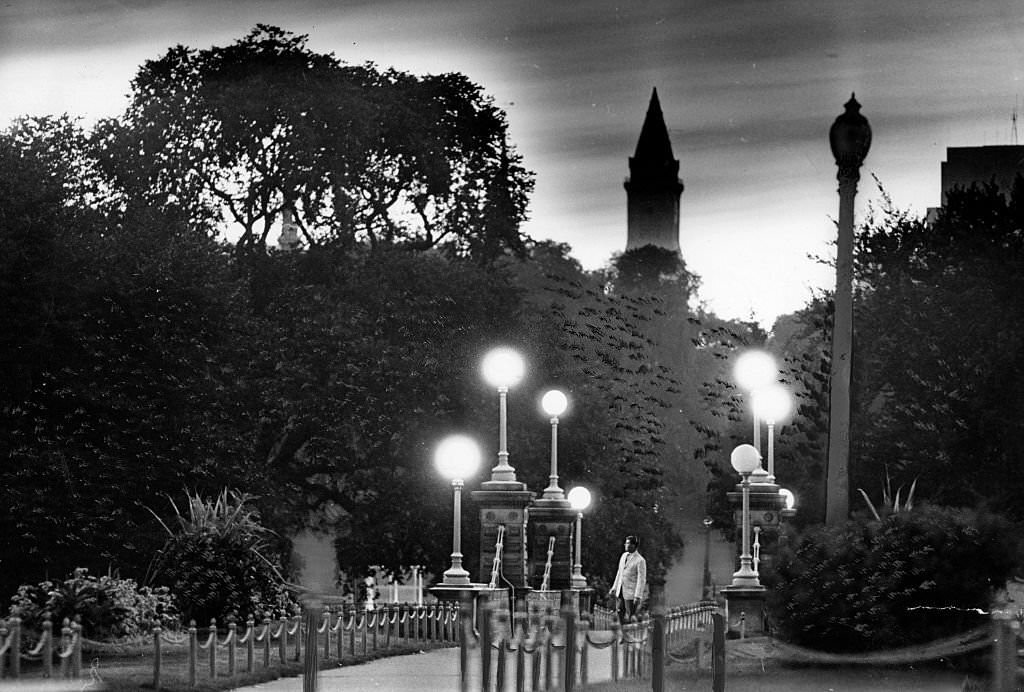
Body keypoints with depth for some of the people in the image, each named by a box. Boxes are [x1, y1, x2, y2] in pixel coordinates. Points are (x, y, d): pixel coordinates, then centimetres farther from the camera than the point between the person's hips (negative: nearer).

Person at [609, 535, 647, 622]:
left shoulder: (640, 560, -13)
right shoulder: (624, 555, 10)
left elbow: (642, 580, -16)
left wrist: (638, 596, -21)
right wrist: (614, 588, 16)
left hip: (631, 592, -7)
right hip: (620, 591, 7)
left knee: (630, 616, -3)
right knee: (620, 612, 4)